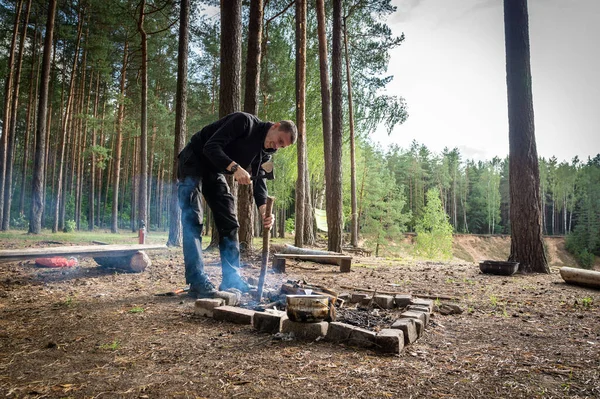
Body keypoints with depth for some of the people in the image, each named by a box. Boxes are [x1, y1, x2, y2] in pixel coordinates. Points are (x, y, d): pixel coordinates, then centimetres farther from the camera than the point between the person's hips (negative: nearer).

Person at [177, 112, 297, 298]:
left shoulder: (266, 151, 0)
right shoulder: (244, 121, -23)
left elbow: (259, 178, -7)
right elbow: (211, 146, -28)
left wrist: (263, 207, -24)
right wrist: (235, 167, -43)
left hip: (214, 171, 8)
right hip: (193, 162, -8)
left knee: (229, 222, 2)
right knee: (193, 221, -14)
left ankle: (231, 279, 7)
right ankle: (197, 282, -14)